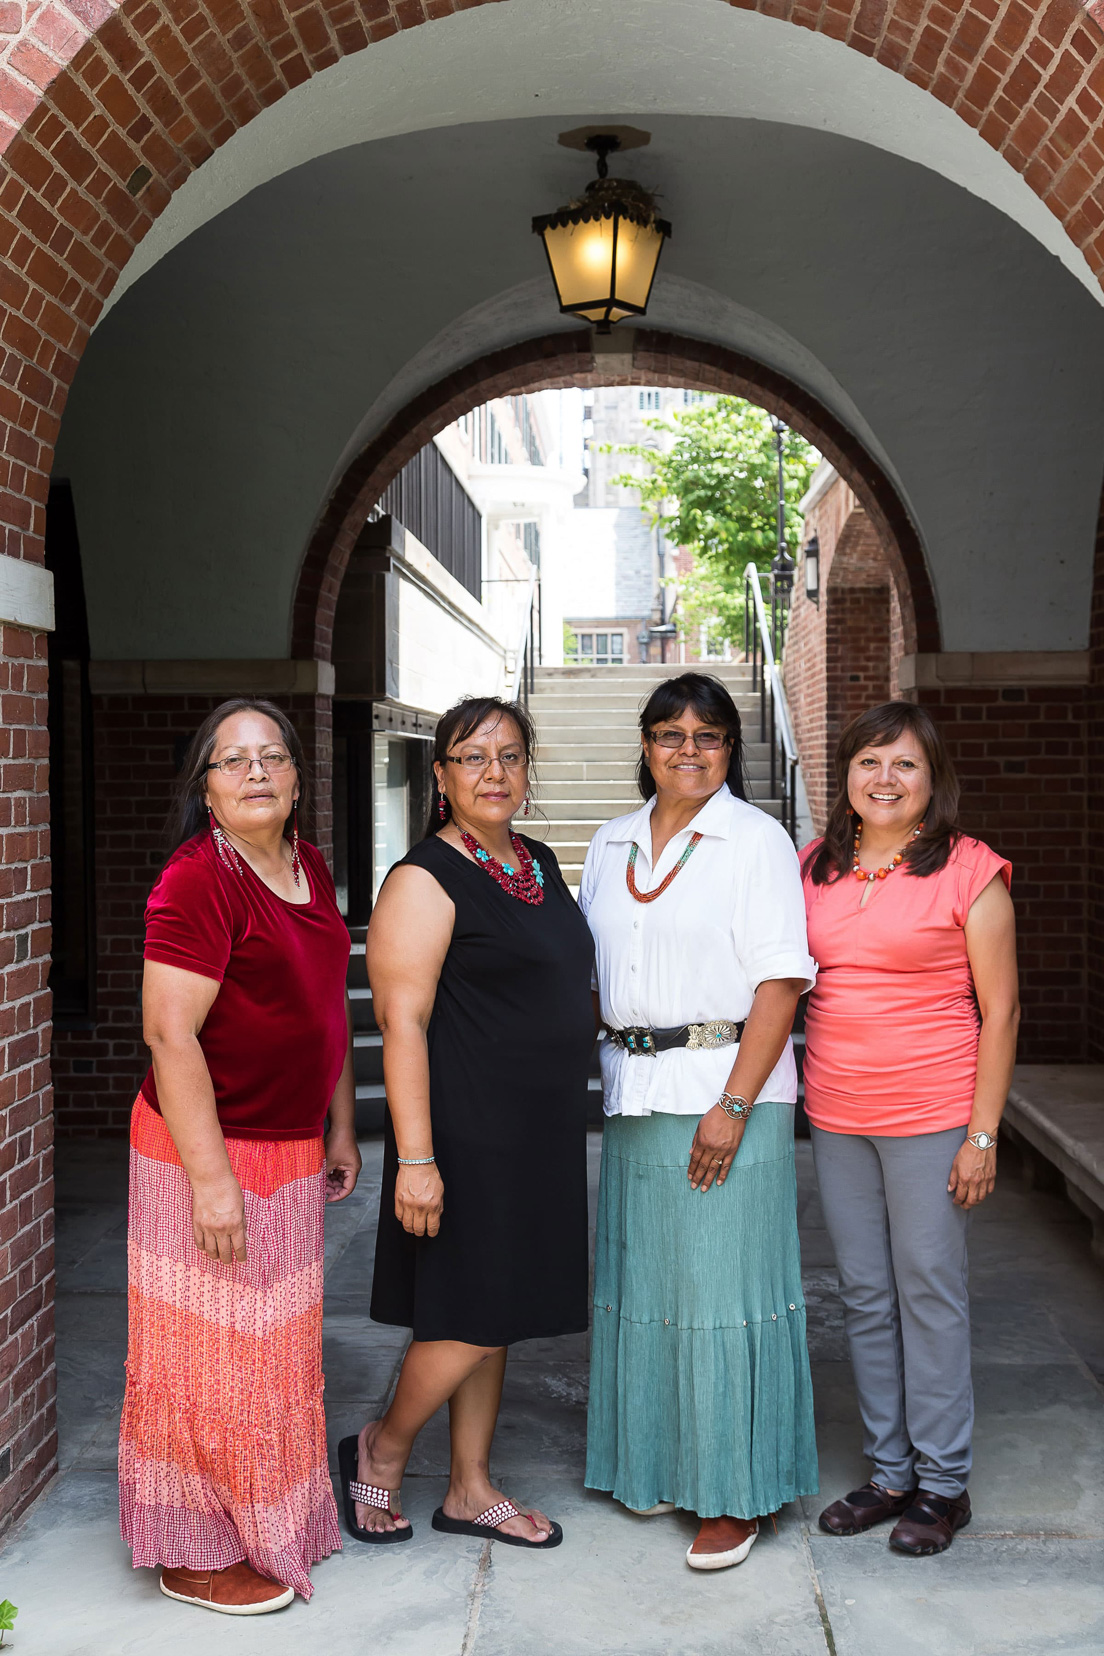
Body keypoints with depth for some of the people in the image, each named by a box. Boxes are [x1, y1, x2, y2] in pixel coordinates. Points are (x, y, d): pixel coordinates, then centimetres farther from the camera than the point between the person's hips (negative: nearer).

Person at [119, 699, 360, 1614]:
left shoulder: (310, 867, 8)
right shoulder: (196, 880, -18)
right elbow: (170, 1033, -22)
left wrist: (341, 1127, 16)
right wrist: (210, 1178, -22)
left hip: (294, 1149, 8)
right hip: (211, 1149, -8)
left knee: (279, 1348, 19)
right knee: (210, 1354, 4)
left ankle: (270, 1526, 36)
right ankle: (196, 1555, 21)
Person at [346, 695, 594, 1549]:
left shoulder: (539, 863, 12)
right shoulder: (425, 881, -13)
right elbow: (402, 1021, -18)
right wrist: (415, 1158, -23)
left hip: (540, 1127, 8)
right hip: (469, 1131, -8)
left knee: (497, 1314, 15)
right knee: (473, 1317, -3)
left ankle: (471, 1489, 27)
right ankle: (382, 1449, 22)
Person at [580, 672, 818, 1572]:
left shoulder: (756, 839, -6)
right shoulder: (612, 844, 13)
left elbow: (780, 982, -12)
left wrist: (733, 1106, -18)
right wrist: (614, 1062, 7)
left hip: (729, 1087, -6)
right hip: (635, 1090, 6)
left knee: (723, 1284, -2)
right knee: (643, 1275, 12)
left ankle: (735, 1494, 11)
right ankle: (659, 1461, 29)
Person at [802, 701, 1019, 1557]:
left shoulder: (970, 872, -6)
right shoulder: (816, 868, 8)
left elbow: (1000, 1008, -6)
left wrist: (983, 1135, -10)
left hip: (930, 1114, -5)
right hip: (836, 1115, 5)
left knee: (929, 1291, 3)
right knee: (865, 1294, 12)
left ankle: (943, 1481, 19)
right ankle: (889, 1470, 26)